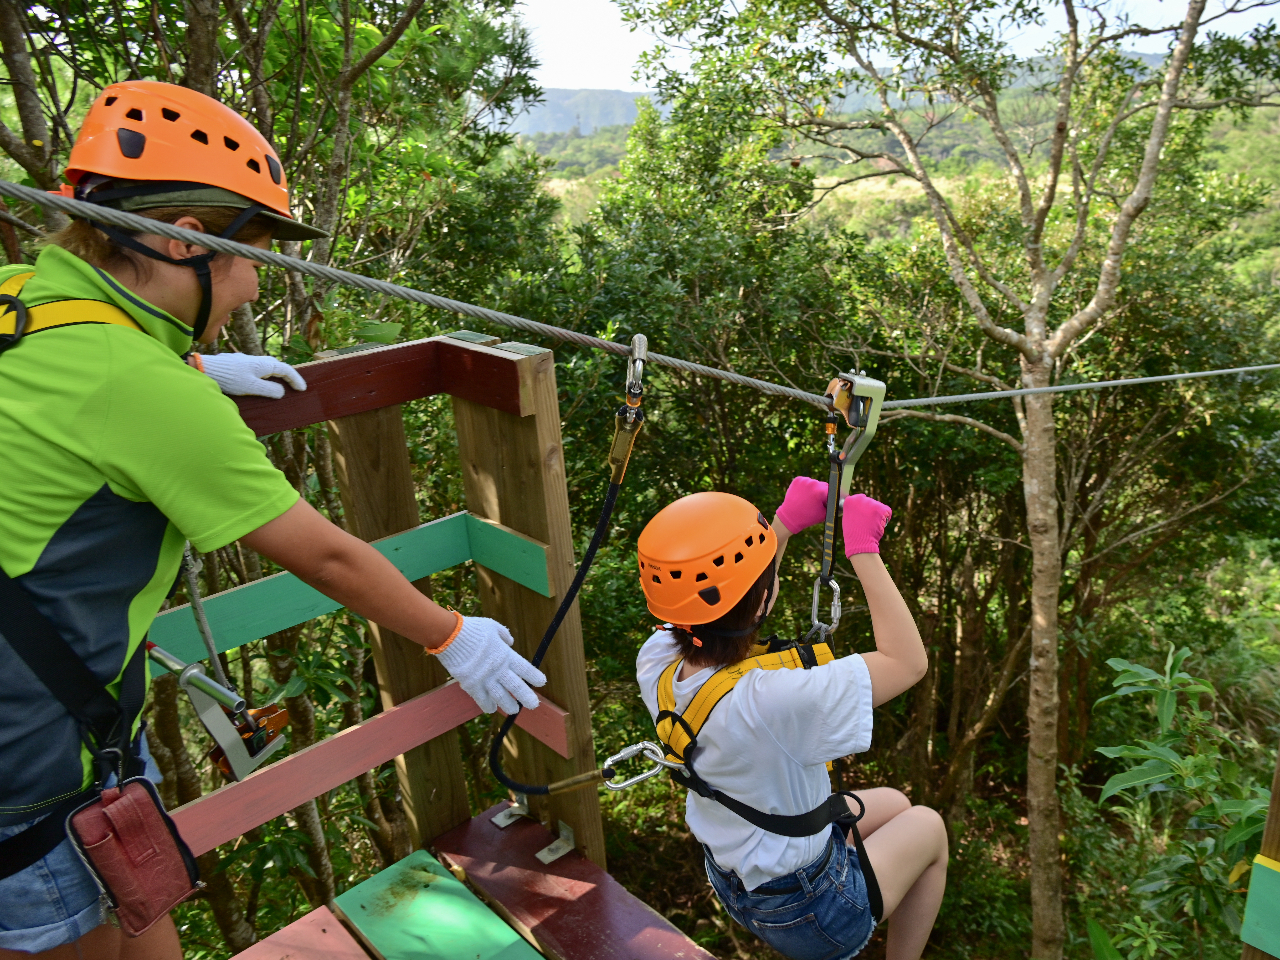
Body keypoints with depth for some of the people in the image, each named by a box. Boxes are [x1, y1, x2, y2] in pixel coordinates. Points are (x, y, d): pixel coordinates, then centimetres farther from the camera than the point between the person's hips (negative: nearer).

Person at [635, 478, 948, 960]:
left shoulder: (656, 663, -19)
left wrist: (784, 524, -3)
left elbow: (722, 602, 1)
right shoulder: (767, 702, -42)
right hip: (809, 916, -6)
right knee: (928, 827, 21)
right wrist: (864, 549, -26)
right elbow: (907, 661, -31)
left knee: (894, 805, 28)